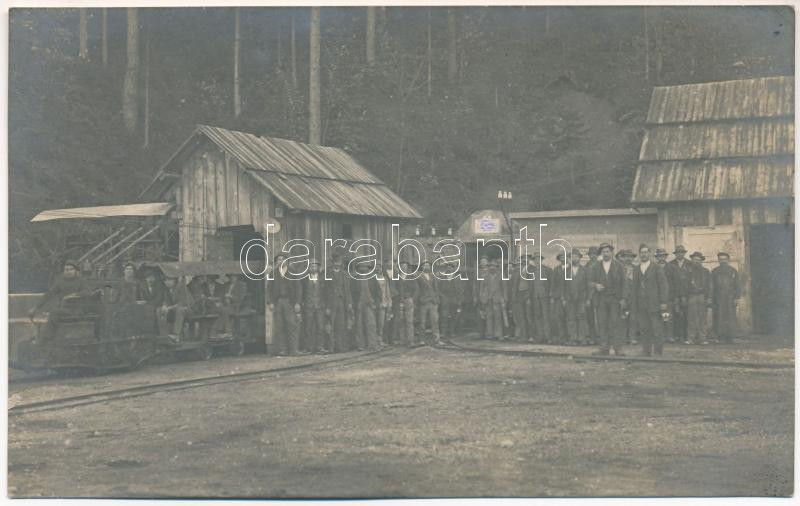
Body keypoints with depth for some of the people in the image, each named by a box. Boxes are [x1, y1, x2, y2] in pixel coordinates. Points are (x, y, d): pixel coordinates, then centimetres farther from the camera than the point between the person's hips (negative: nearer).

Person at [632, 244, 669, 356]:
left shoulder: (657, 268, 1)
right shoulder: (636, 270, 14)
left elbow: (664, 285, -2)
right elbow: (634, 287, 14)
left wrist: (663, 302, -10)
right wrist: (634, 303, 7)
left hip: (654, 304, -4)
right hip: (641, 306, 4)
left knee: (657, 330, -5)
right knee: (644, 330, 4)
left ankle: (658, 353, 1)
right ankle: (646, 353, 9)